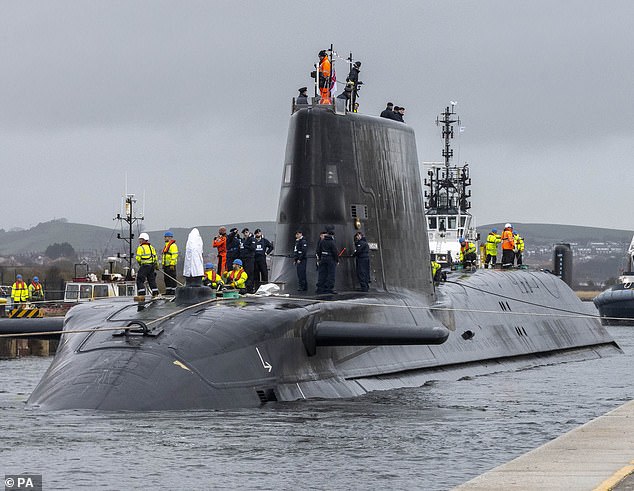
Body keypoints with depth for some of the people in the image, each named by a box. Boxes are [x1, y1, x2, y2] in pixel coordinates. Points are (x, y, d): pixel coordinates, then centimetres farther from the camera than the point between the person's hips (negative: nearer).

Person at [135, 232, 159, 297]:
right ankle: (155, 293, 14)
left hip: (144, 266, -7)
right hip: (152, 265, 7)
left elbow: (138, 258, -12)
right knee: (152, 280, 15)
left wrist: (140, 263, 8)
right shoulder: (151, 247, 15)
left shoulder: (140, 248, -7)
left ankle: (142, 294, -11)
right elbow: (155, 257, 17)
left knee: (140, 280, -3)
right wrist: (156, 266, 25)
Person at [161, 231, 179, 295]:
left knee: (172, 278, -7)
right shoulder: (166, 245, 20)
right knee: (166, 278, 11)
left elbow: (174, 255, -18)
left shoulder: (173, 245, -12)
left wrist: (172, 264, -23)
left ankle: (173, 291, -5)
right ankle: (168, 290, 16)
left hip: (171, 265, -10)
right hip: (166, 265, 10)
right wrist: (163, 263, 25)